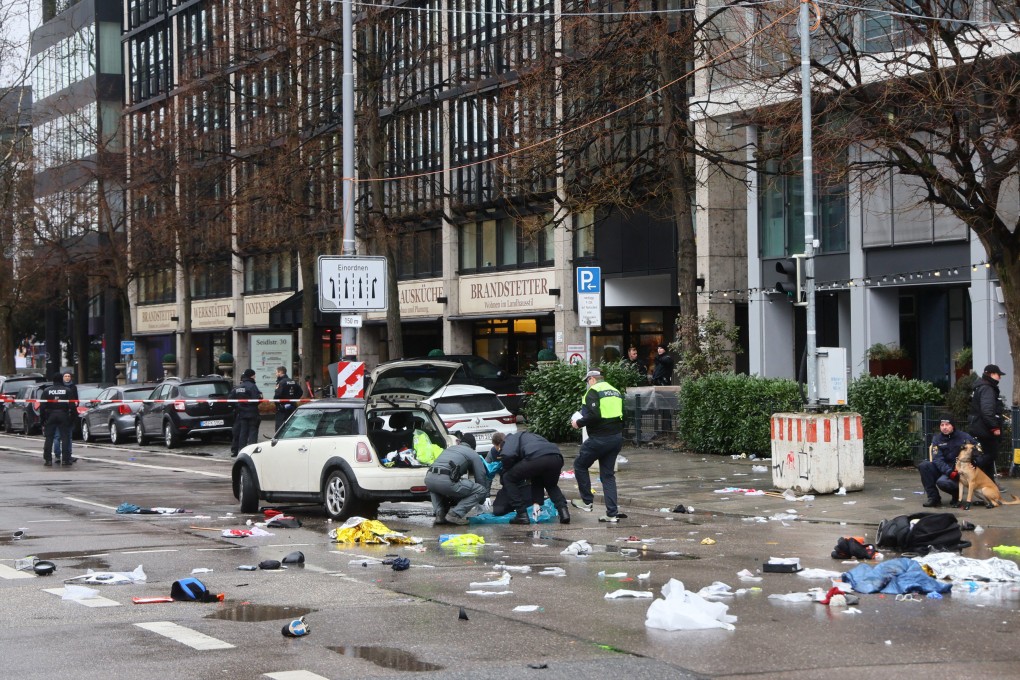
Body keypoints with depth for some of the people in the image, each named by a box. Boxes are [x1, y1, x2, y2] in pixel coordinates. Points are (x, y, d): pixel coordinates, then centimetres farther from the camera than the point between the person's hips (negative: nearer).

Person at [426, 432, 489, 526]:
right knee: (480, 490, 7)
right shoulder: (473, 454, 17)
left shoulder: (450, 448, 35)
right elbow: (480, 477, 16)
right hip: (446, 481, -6)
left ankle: (440, 514, 18)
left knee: (434, 487, 43)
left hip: (429, 478, 6)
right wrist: (482, 500, 32)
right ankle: (455, 514, -4)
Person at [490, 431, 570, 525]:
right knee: (551, 485, 38)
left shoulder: (509, 440, 19)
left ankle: (522, 515, 10)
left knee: (508, 478, 17)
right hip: (557, 458, 7)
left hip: (536, 458, -7)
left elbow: (508, 455, -5)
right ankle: (563, 510, 12)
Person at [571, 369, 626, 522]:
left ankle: (587, 501, 17)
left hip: (599, 439, -7)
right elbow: (621, 415, 18)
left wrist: (578, 423, -6)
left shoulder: (593, 391, -9)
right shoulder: (615, 391, 16)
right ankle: (612, 513, 6)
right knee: (608, 474, 12)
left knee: (580, 465, 14)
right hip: (617, 438, 7)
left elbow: (593, 415, -21)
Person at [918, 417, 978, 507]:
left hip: (959, 472, -4)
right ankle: (934, 498, -13)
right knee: (923, 466, -21)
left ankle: (957, 495, 2)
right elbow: (937, 459, -10)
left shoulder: (963, 437, -5)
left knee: (942, 482, -34)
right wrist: (949, 472, -27)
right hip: (943, 470, 4)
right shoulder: (937, 439, 1)